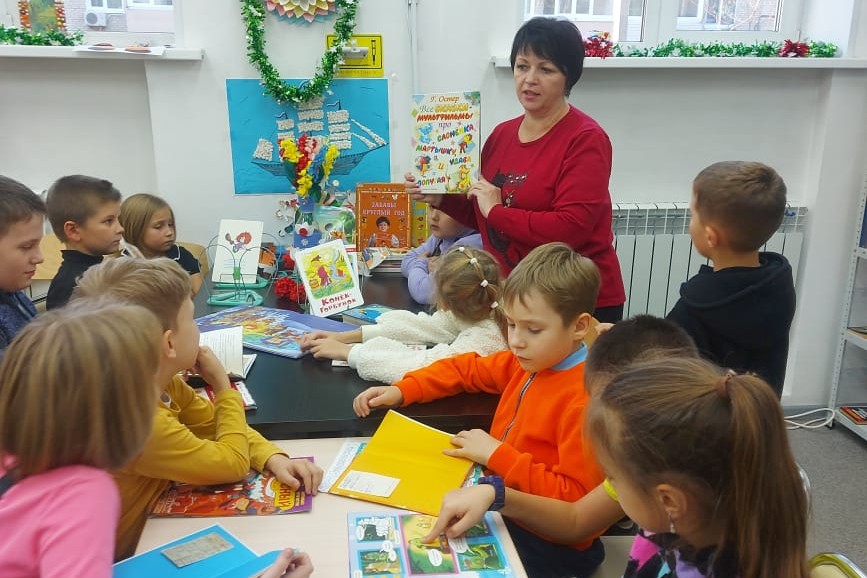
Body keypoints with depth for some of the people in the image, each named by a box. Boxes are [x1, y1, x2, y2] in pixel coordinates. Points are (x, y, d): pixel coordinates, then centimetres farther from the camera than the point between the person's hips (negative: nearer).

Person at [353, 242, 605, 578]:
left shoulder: (587, 398, -24)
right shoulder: (527, 363, 1)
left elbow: (574, 498, -24)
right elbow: (468, 369, 15)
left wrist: (496, 455, -22)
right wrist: (401, 391, 3)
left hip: (551, 544, -7)